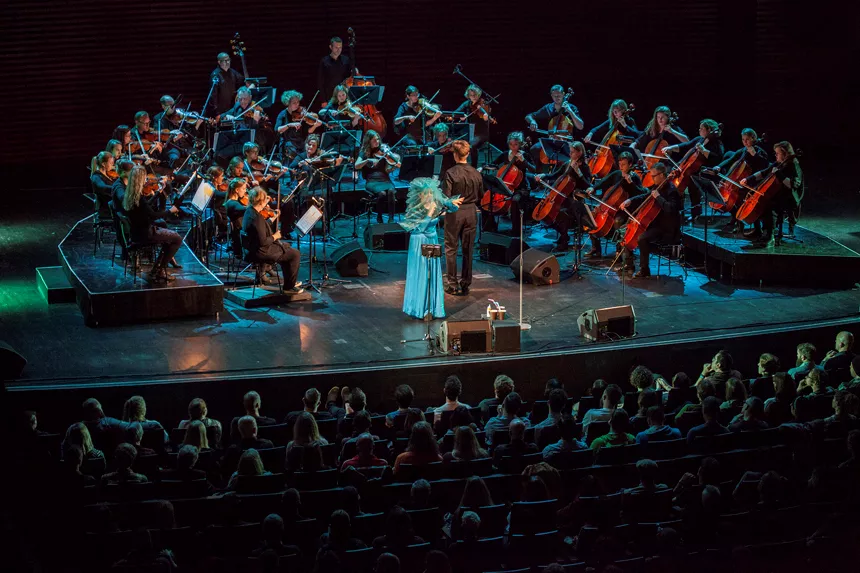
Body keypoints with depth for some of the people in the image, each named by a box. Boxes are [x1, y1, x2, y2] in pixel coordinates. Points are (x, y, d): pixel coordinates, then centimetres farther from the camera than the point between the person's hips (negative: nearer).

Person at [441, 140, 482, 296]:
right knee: (468, 250, 10)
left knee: (451, 249, 7)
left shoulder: (451, 173, -15)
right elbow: (480, 196, 8)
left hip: (454, 213, -4)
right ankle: (465, 285, 14)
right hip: (471, 212, 4)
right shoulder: (476, 173, -3)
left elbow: (446, 197, -17)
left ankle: (452, 285, 8)